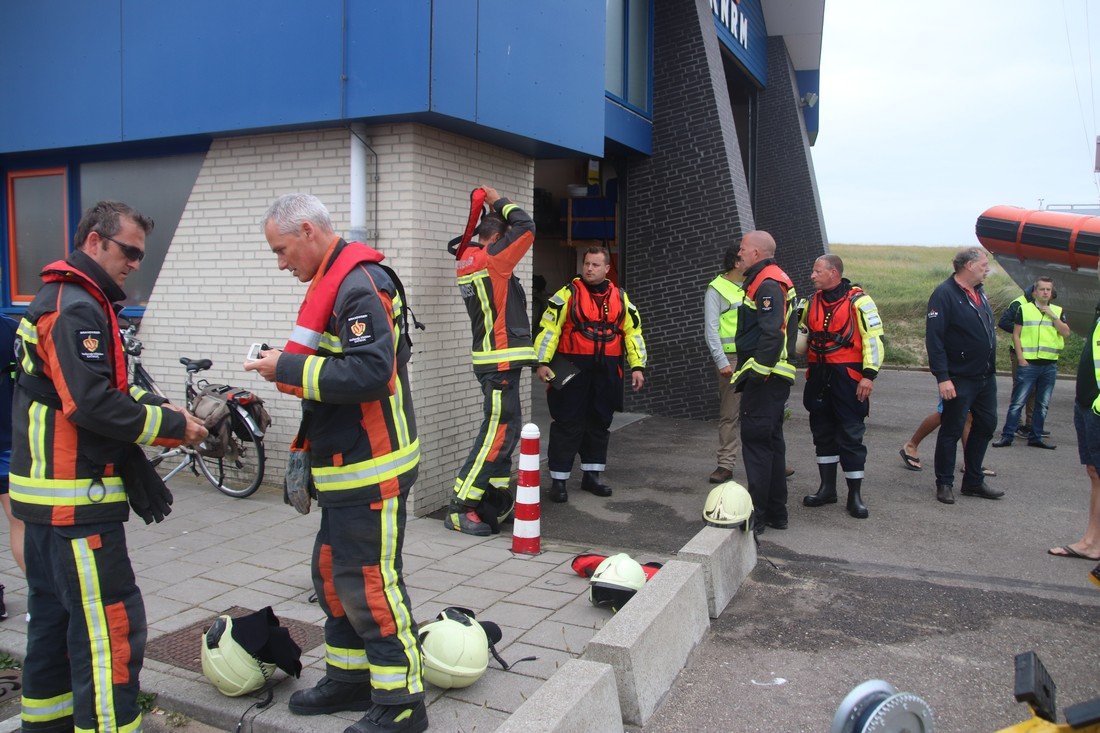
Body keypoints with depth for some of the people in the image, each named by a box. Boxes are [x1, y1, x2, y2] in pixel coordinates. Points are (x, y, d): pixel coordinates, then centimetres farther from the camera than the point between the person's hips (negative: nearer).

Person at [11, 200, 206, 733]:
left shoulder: (62, 301, 17)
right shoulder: (76, 309, -17)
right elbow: (92, 404, -26)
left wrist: (156, 407, 4)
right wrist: (172, 426, -17)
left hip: (47, 491, 11)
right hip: (76, 499, -11)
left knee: (54, 616, 21)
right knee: (111, 629, -8)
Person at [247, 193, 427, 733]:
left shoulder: (359, 285, -18)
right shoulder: (335, 281, 15)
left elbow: (370, 373, -28)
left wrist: (288, 368, -20)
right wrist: (292, 368, 8)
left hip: (372, 469, -11)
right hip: (345, 466, 11)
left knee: (370, 585, -2)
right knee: (333, 573, 20)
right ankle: (350, 678, 36)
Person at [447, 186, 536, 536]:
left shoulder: (468, 259, 11)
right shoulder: (490, 260, -15)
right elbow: (526, 227, -13)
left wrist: (493, 209, 14)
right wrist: (499, 201, 1)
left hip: (496, 360, 10)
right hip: (500, 361, -10)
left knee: (507, 427, 17)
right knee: (497, 431, -7)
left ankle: (495, 494, 26)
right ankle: (459, 508, -4)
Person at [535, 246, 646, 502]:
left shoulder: (620, 297, 11)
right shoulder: (568, 293, -1)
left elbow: (633, 332, 14)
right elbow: (549, 328, -5)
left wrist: (637, 366, 7)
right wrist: (543, 362, -14)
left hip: (606, 373, 4)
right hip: (572, 369, -4)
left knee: (599, 423, 12)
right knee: (568, 424, -2)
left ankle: (591, 475, 25)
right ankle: (558, 480, 7)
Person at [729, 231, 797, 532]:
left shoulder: (768, 284, -15)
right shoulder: (770, 280, 19)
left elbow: (771, 334, -24)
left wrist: (756, 372, -22)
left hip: (764, 378, -11)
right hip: (772, 377, 11)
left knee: (756, 441, -6)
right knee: (771, 441, 15)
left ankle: (756, 514, -1)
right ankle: (776, 512, 24)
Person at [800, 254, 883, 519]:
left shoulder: (858, 301, -9)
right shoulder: (813, 302, 12)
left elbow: (874, 339, -11)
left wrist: (869, 375, -16)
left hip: (848, 377, -7)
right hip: (819, 376, 7)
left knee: (850, 435, -1)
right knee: (823, 433, 13)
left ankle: (855, 495, 9)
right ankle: (827, 488, 25)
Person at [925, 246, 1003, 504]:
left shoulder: (979, 293, 13)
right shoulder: (944, 294, -15)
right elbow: (934, 338, -20)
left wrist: (990, 366, 17)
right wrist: (942, 377, -24)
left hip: (986, 377, 9)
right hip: (959, 379, -9)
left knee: (986, 425, 14)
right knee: (951, 431, 0)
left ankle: (973, 482, 26)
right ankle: (944, 484, 12)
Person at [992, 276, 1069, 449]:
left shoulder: (1058, 311, 11)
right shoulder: (1024, 308, 2)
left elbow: (1066, 333, -1)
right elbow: (1016, 335, 0)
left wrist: (1053, 316, -10)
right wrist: (1021, 358, -8)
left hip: (1050, 365, 4)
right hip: (1028, 363, -3)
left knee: (1043, 404, 9)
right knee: (1018, 402, -5)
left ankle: (1035, 437, 17)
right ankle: (1007, 436, -1)